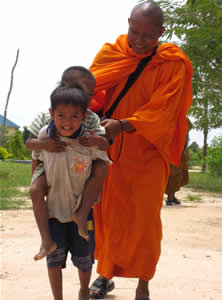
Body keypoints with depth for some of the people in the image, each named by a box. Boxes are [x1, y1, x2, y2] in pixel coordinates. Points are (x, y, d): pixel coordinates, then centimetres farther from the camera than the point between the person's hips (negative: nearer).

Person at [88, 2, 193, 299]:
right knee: (106, 214, 6)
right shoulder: (111, 53, 1)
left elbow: (162, 110, -18)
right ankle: (105, 274, 24)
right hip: (110, 151, 2)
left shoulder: (172, 65, -7)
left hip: (147, 154, -2)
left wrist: (123, 125, -33)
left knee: (144, 218, 0)